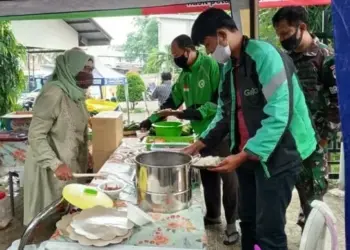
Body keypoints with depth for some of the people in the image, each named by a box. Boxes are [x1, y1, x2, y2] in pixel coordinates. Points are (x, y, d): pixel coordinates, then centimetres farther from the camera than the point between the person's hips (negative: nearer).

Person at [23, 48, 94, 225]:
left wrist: (85, 154, 15)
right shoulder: (54, 93, -21)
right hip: (52, 170, -8)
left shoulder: (76, 93, 6)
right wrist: (55, 164, -31)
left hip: (73, 164, 8)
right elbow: (35, 135, -23)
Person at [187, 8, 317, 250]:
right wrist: (201, 143, 5)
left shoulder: (266, 56, -17)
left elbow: (277, 115, -23)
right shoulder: (229, 65, 10)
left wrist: (243, 155, -25)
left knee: (269, 230, -1)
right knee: (248, 221, 16)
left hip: (277, 154, -8)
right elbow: (225, 113, 15)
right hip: (247, 153, 8)